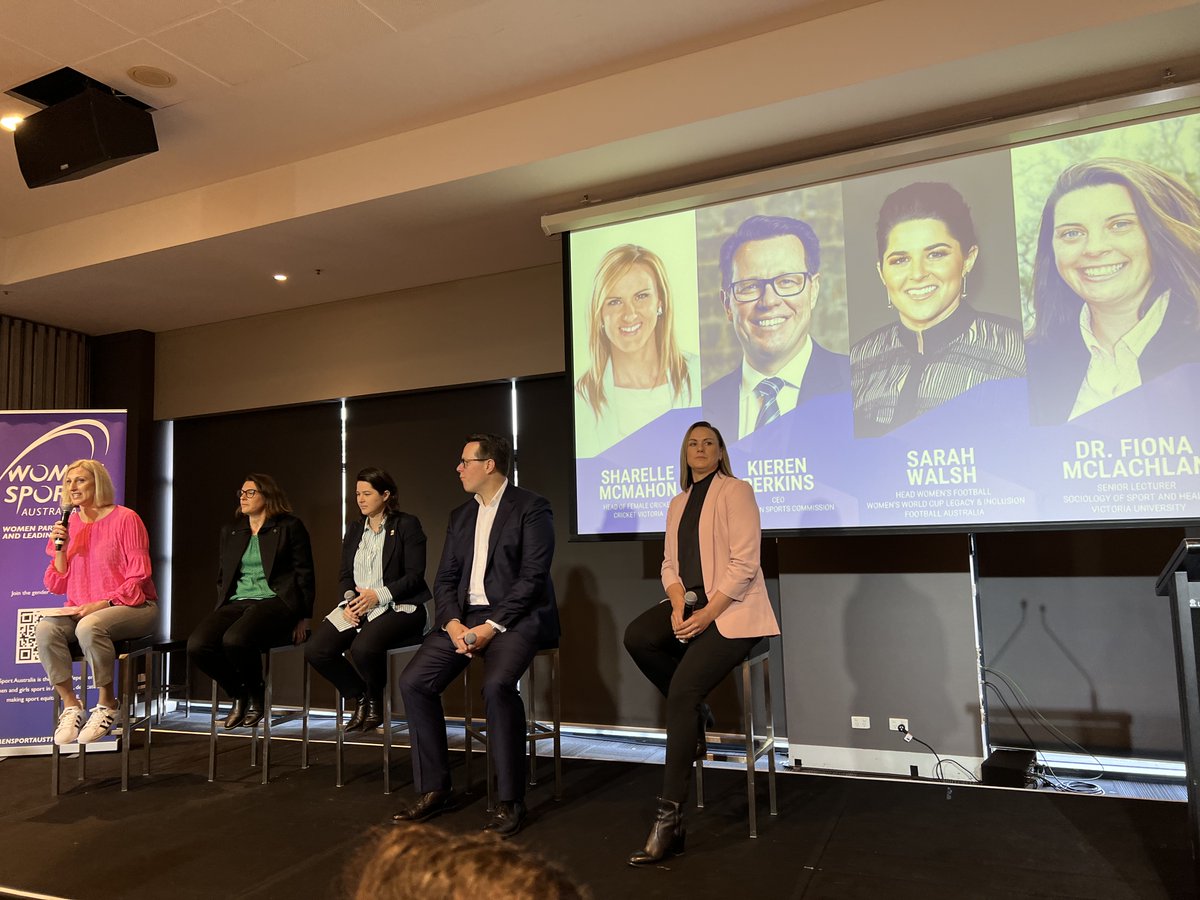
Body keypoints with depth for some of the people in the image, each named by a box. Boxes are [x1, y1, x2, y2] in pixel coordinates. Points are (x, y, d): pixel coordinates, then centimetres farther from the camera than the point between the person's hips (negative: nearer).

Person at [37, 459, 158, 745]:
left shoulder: (124, 518, -5)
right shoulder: (68, 526, 12)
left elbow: (138, 576, -9)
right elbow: (56, 585, 12)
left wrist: (104, 603, -19)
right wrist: (60, 548, -2)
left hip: (132, 606, -5)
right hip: (82, 610, 5)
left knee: (89, 627, -35)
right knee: (45, 629, -25)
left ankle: (107, 703, -15)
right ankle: (70, 706, -13)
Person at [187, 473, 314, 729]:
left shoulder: (290, 527, 4)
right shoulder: (230, 531, 21)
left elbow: (304, 574, 2)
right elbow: (221, 577, 25)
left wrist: (303, 619, -3)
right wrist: (222, 610, 10)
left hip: (275, 602, -5)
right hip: (236, 603, 6)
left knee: (235, 639, -34)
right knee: (197, 645, -22)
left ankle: (256, 695, -3)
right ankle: (238, 695, 4)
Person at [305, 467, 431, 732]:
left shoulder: (407, 525, -1)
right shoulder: (354, 530, 19)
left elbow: (414, 575, -8)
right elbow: (344, 576, 15)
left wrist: (378, 595, -18)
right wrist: (349, 599, -7)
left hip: (397, 607, -6)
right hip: (356, 607, 6)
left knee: (363, 648, -33)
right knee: (315, 650, -17)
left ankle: (376, 701, 1)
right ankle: (360, 697, 8)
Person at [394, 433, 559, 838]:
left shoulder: (531, 508, -4)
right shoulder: (460, 516, 17)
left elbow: (532, 577, -12)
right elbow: (445, 579, 11)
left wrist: (491, 627, -19)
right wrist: (453, 624, -9)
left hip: (514, 616, -6)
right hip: (464, 616, 7)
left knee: (497, 685, -32)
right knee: (413, 682, -11)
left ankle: (510, 801, -16)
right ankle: (434, 789, 4)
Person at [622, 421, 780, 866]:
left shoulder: (736, 491, -4)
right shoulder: (678, 503, 17)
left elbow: (743, 563, -13)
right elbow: (670, 563, 11)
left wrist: (707, 614, -20)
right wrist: (678, 605, -9)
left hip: (732, 609, -6)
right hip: (691, 603, 6)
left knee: (683, 688, -23)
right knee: (637, 636, -24)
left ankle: (669, 818, -16)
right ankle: (695, 713, 1)